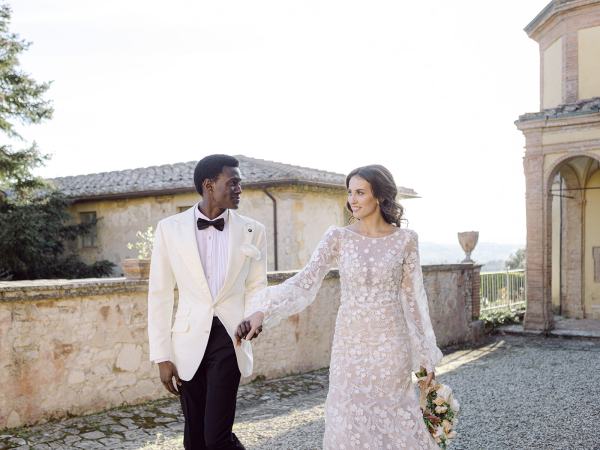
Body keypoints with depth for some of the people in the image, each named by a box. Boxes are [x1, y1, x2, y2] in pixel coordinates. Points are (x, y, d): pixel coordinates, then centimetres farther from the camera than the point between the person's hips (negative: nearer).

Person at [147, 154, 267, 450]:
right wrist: (162, 355, -1)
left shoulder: (252, 230, 1)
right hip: (189, 342, 1)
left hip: (228, 339, -1)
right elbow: (159, 294, 1)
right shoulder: (170, 228, -1)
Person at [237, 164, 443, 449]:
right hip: (350, 343, 1)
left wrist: (426, 353, 4)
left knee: (394, 416, 6)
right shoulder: (338, 237, -2)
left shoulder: (405, 239, -2)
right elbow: (305, 281, -12)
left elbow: (413, 297, 2)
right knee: (350, 421, 5)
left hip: (390, 343, 0)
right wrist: (262, 311, -26)